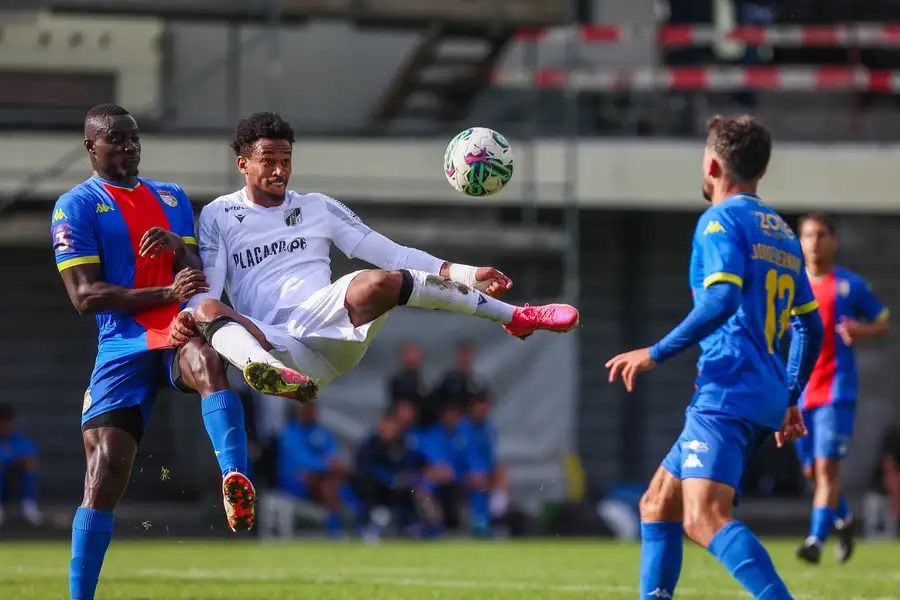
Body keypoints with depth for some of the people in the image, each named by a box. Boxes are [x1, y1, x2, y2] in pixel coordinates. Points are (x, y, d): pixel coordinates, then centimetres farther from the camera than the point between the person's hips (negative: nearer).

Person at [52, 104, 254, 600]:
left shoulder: (171, 198, 20)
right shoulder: (76, 206, 5)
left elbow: (196, 276, 16)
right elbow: (85, 295, -6)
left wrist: (179, 247, -8)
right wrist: (167, 292, -16)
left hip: (180, 330, 2)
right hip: (122, 345, -2)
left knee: (208, 362, -36)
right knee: (103, 475, -7)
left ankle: (236, 483, -55)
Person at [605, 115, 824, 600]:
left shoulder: (721, 220, -5)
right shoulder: (782, 232, 21)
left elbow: (722, 300, -20)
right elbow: (811, 327, 22)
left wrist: (656, 354, -13)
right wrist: (789, 401, 28)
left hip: (727, 393, -10)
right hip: (766, 397, 10)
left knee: (704, 518, -25)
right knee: (657, 505, 20)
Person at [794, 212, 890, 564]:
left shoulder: (850, 285, 1)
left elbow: (883, 323, 7)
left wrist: (863, 331, -14)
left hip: (837, 390, -4)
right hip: (801, 391, 4)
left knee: (826, 466, -15)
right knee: (811, 470, 10)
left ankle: (816, 540, -18)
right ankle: (843, 520, 35)